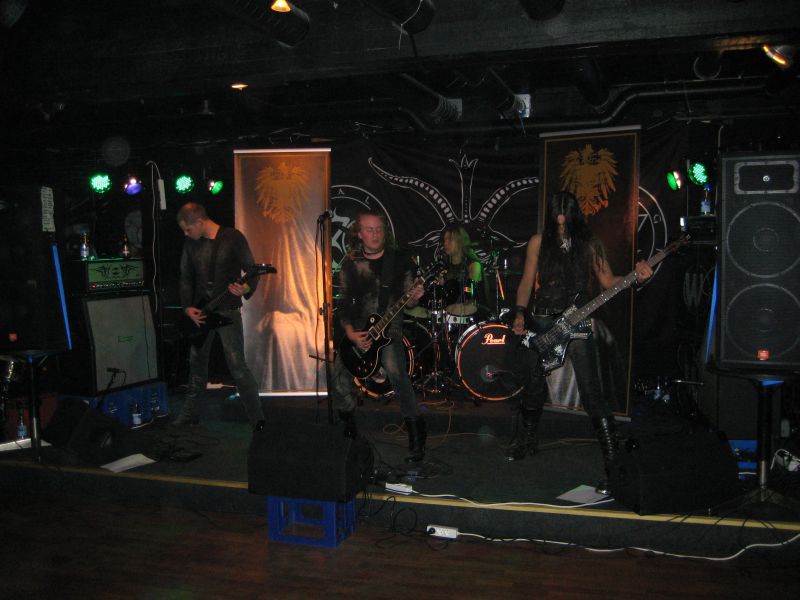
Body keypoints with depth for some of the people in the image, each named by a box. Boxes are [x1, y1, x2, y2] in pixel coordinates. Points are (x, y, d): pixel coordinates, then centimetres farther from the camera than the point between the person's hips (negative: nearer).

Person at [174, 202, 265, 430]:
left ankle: (257, 418, 2)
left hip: (228, 311, -5)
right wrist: (187, 307, -2)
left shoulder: (233, 238, -9)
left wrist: (246, 288, -28)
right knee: (197, 364, 13)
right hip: (200, 313, 5)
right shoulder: (190, 243, 6)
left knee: (237, 366, -8)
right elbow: (186, 278, 10)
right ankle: (189, 415, 26)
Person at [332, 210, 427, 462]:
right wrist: (350, 333, -8)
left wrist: (413, 297, -22)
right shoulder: (350, 264, 5)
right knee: (339, 377, -10)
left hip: (389, 328, -3)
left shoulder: (399, 260, 0)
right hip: (357, 330, 3)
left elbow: (406, 300, 2)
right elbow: (344, 303, 6)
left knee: (395, 371, -28)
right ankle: (348, 428, 18)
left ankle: (416, 436, -16)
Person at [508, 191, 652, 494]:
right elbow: (527, 281, 8)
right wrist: (520, 314, -3)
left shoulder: (589, 244, 2)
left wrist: (635, 276, -16)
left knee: (592, 392, -9)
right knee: (533, 384, 12)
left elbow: (608, 282, 2)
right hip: (542, 321, 2)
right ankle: (526, 439, 38)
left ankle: (614, 460, -4)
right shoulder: (539, 241, 4)